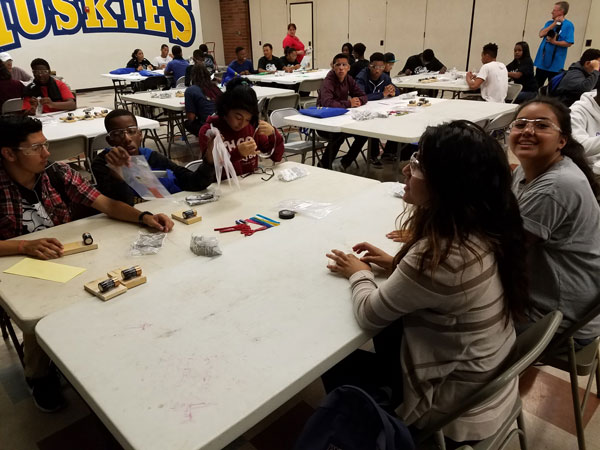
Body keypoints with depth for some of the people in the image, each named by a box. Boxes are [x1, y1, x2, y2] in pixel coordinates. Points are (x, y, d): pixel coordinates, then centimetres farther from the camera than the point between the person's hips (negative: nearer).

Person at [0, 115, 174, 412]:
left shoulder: (57, 173, -5)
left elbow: (105, 204, -9)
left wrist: (144, 217, -25)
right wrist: (25, 246, -37)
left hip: (65, 261, 3)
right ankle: (38, 376, 5)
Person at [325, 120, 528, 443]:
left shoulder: (441, 255, -36)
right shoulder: (484, 228, -11)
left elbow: (369, 315, -21)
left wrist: (359, 274, -3)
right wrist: (399, 265, 1)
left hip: (458, 408, -7)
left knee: (336, 369, 10)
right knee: (386, 335, 23)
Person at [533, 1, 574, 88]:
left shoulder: (568, 25, -7)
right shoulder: (549, 22, 10)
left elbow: (568, 43, -14)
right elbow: (541, 34, -7)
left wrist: (554, 42, -19)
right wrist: (554, 23, -10)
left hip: (555, 62, -5)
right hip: (542, 60, 5)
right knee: (536, 85, 13)